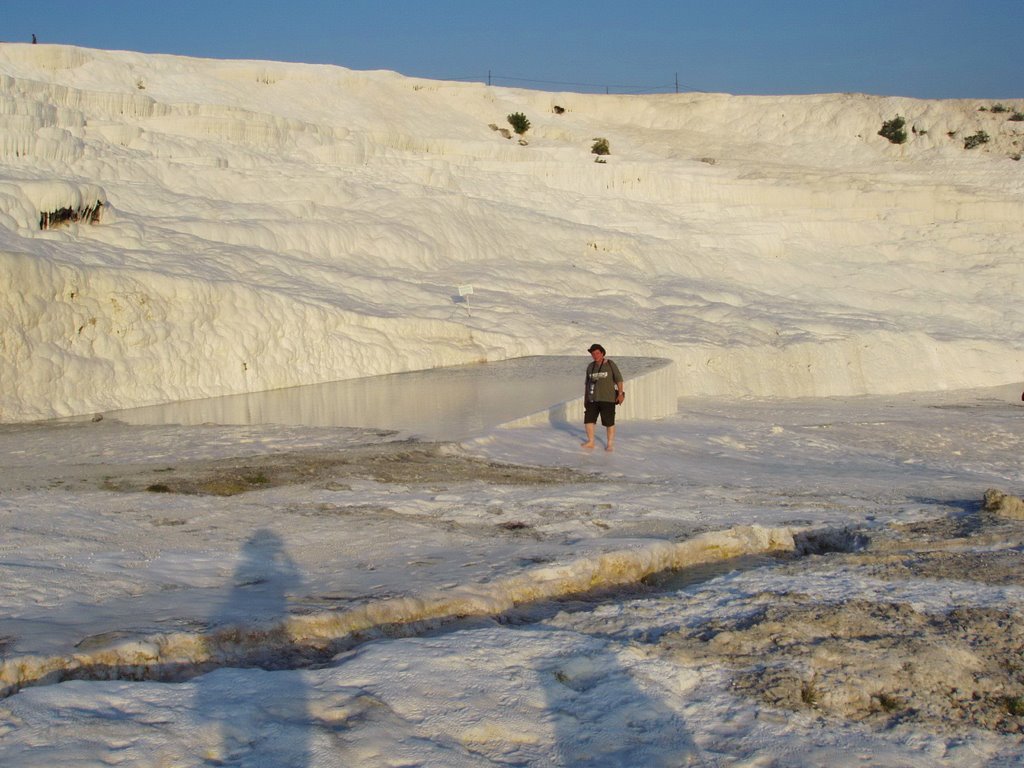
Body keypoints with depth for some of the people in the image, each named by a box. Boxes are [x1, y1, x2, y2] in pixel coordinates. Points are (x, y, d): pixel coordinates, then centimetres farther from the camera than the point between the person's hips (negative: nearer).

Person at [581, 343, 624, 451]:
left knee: (609, 422, -1)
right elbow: (587, 383, 15)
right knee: (588, 419, -3)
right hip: (593, 398, 4)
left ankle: (609, 444, 10)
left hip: (607, 398, -4)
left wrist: (620, 393, -17)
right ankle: (590, 442, 8)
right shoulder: (590, 366, 8)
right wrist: (585, 398, 14)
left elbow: (619, 379, -8)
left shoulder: (610, 364, -5)